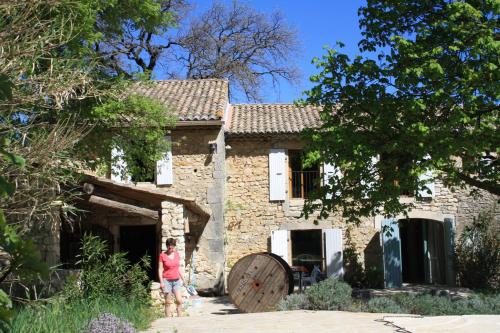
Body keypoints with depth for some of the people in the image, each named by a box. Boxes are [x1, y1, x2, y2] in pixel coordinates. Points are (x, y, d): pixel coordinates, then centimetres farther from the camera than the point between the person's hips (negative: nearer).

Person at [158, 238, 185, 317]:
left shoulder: (177, 254, 8)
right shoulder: (162, 255, -4)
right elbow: (160, 269, -4)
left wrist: (183, 279, 14)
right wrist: (161, 282, -10)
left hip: (176, 280, 3)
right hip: (167, 280, -3)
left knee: (179, 301, -5)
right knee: (167, 302, 0)